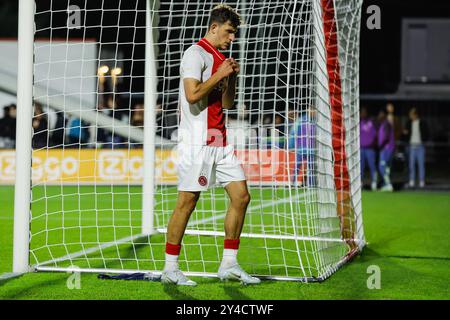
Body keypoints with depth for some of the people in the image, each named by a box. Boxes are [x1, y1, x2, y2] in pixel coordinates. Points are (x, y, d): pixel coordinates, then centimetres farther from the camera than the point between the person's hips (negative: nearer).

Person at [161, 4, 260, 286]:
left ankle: (229, 264, 10)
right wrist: (220, 74, -13)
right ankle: (170, 268, 3)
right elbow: (192, 94, -20)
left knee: (241, 196, 3)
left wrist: (232, 77, 6)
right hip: (197, 141, -9)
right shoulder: (196, 54, -8)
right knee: (187, 202, -5)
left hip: (220, 141, 9)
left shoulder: (221, 58, 18)